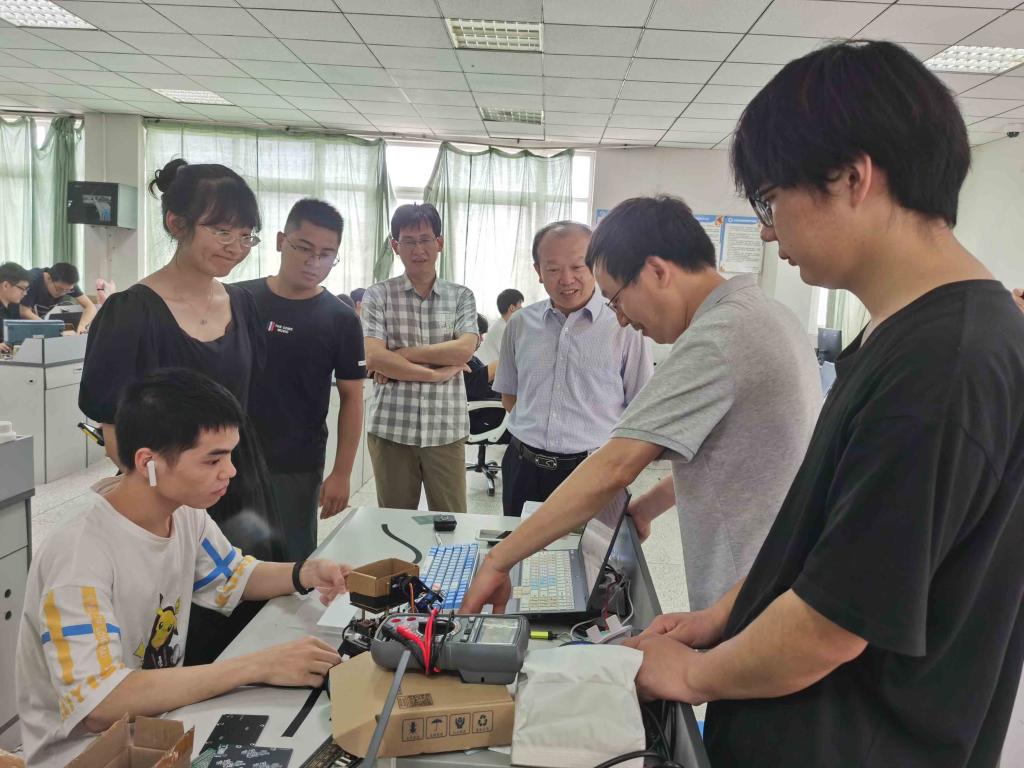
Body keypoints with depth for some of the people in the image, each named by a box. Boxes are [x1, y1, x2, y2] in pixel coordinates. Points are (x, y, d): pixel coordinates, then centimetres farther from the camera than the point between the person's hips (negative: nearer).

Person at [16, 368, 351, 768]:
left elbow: (234, 576, 12)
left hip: (160, 720, 7)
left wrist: (304, 573, -10)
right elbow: (97, 704, -36)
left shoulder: (185, 515, -6)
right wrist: (258, 666, -36)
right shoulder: (80, 557, -28)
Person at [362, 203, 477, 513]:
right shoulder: (377, 296, 1)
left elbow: (464, 349, -9)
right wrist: (436, 373, -12)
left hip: (446, 430, 1)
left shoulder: (461, 296, 7)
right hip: (391, 430, 0)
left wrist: (401, 354, -11)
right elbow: (373, 359, -10)